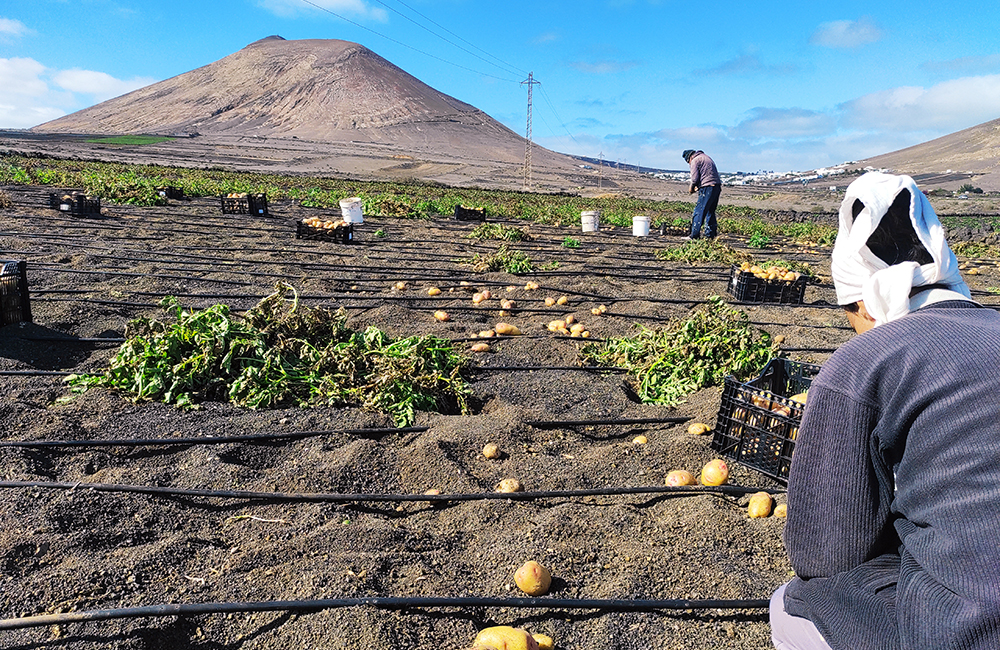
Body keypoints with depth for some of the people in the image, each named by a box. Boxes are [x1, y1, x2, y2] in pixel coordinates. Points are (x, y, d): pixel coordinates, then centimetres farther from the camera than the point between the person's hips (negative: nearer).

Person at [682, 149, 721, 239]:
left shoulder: (695, 160, -3)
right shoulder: (706, 157, 24)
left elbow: (695, 178, -10)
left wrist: (691, 188, 7)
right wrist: (698, 187, 20)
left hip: (707, 188, -9)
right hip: (717, 186, 9)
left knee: (699, 212, -6)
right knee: (710, 211, 16)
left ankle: (694, 235, -8)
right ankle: (711, 234, 20)